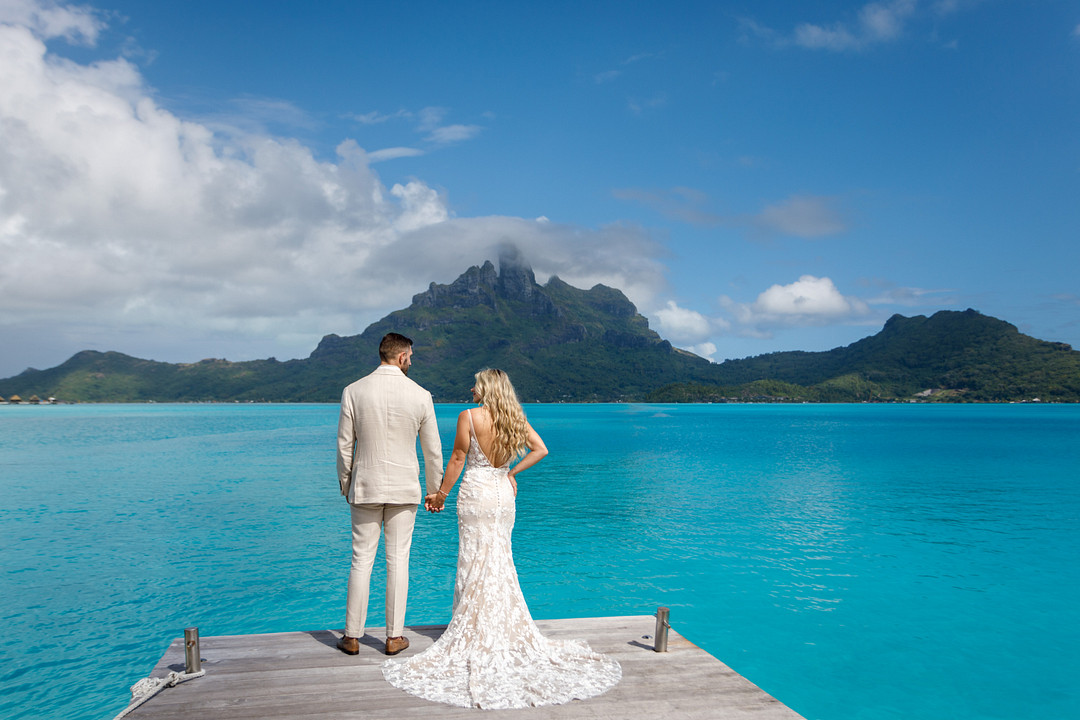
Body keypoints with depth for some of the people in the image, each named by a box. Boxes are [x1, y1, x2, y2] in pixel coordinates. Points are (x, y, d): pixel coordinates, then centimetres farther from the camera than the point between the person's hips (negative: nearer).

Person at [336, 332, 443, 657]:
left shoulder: (354, 391, -5)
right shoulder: (420, 395, -5)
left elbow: (345, 445, -1)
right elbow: (433, 451, 1)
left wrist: (345, 483, 14)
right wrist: (434, 491, 13)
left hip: (365, 487, 1)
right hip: (404, 490, 0)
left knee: (362, 560, 8)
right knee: (398, 560, 7)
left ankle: (352, 636, 16)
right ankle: (394, 636, 15)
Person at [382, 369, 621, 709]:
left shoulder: (469, 416, -12)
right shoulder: (515, 417, 3)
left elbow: (457, 459, -9)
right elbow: (541, 450, 0)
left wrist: (440, 494, 1)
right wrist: (512, 472, 7)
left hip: (476, 493, -5)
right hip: (504, 495, 5)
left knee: (476, 565, 4)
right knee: (501, 564, 15)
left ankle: (474, 637, 12)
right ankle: (507, 632, 23)